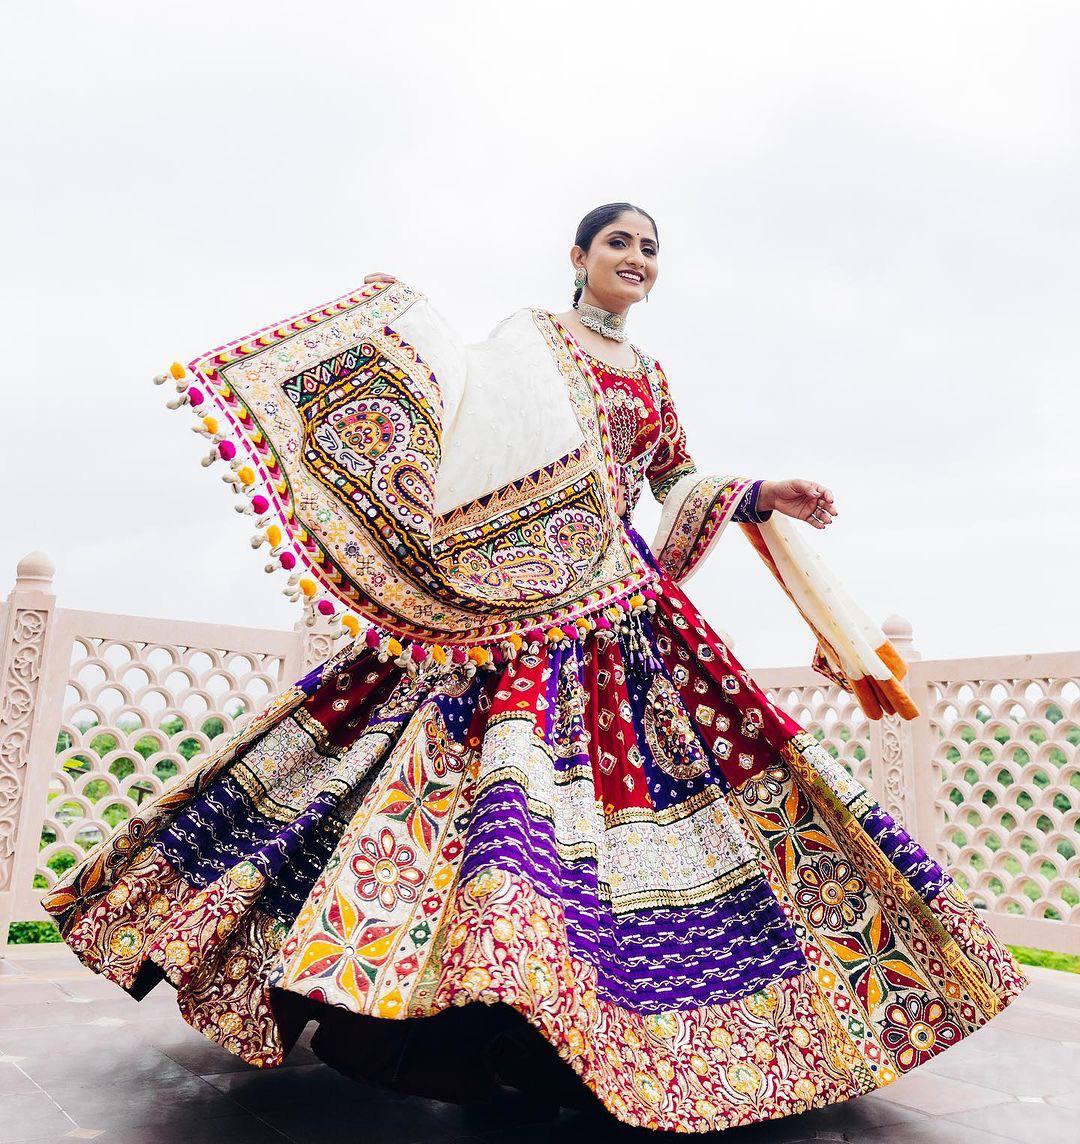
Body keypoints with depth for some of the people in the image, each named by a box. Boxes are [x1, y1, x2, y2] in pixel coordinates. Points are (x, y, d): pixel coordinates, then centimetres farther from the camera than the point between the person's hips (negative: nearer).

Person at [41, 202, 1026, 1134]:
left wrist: (760, 496, 14)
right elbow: (465, 423, -2)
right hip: (516, 585, -4)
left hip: (618, 597, 5)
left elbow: (680, 483, 27)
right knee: (518, 724, -23)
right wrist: (400, 323, -11)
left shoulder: (651, 377, 25)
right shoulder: (527, 337, 11)